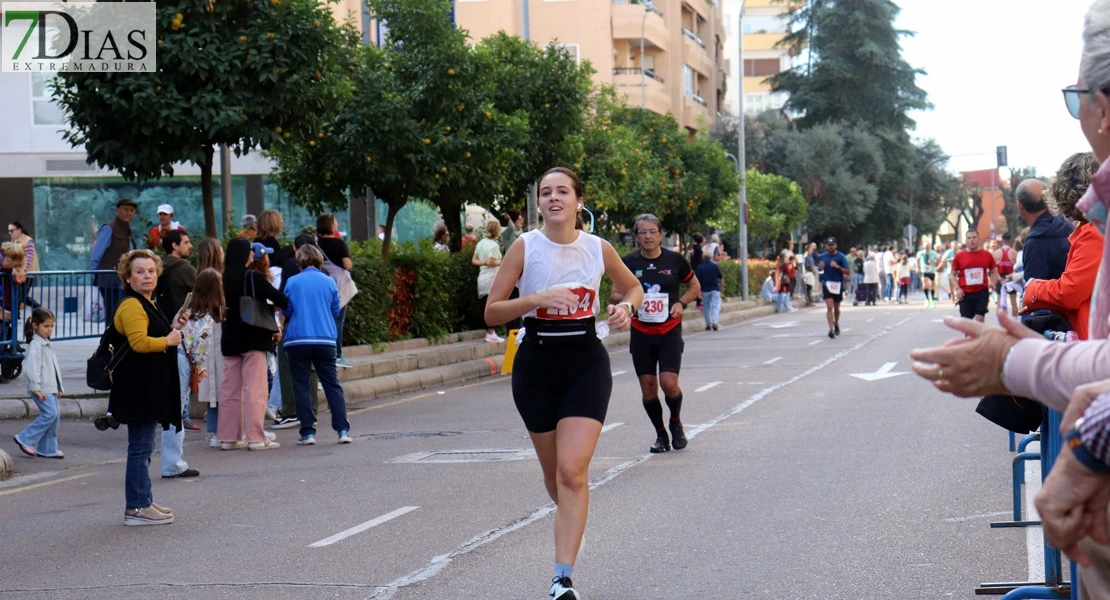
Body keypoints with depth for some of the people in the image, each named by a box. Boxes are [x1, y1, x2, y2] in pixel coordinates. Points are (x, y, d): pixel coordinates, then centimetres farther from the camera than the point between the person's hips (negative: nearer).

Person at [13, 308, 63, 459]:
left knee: (55, 415, 6)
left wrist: (58, 387, 23)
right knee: (50, 413, -17)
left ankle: (48, 448, 12)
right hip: (42, 389, -9)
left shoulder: (46, 344, 19)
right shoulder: (35, 345, -12)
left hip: (51, 388, 10)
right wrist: (36, 388, -22)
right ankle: (25, 439, -8)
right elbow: (31, 368, -20)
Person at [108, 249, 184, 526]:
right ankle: (136, 508, -5)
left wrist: (172, 327, 12)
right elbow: (139, 342, -27)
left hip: (150, 387, 11)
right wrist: (169, 340, -14)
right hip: (139, 388, -11)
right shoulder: (131, 306, -16)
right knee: (140, 447, -8)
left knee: (143, 446, 15)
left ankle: (143, 502, 22)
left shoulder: (147, 304, 18)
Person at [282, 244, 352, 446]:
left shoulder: (293, 282, -3)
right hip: (325, 340, 2)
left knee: (301, 386, 5)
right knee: (332, 384, 6)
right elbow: (336, 310, 11)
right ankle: (343, 429, -2)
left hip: (298, 340, -2)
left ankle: (308, 432, 1)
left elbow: (286, 310, 3)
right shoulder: (329, 282, 4)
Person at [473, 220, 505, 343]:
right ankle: (491, 334, -4)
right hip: (492, 278, -8)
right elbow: (491, 262, -20)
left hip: (482, 277, 8)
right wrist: (501, 263, -5)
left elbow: (474, 260, 13)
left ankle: (490, 332, 18)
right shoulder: (494, 245, -13)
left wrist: (483, 262, -1)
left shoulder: (481, 243, 11)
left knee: (485, 307, 11)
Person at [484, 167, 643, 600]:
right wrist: (537, 298, -21)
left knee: (573, 471, -14)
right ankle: (571, 522, 42)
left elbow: (633, 287, 19)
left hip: (586, 363, -1)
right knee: (553, 473, 11)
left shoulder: (598, 248, 1)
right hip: (536, 364, 1)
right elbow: (492, 312, -6)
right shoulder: (525, 247, -4)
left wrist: (626, 308, -3)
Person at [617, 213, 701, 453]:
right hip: (641, 334, 1)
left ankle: (676, 423, 16)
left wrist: (682, 303, -7)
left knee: (669, 383, -14)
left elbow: (694, 286, 12)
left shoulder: (675, 260, -2)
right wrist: (625, 297, -16)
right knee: (648, 386, 1)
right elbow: (615, 294, 8)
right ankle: (661, 434, 20)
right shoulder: (629, 262, -1)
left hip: (670, 333, -1)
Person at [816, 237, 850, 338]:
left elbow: (848, 272, -7)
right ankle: (831, 329, -17)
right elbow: (819, 268, 19)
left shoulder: (841, 257, -5)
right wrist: (820, 267, -5)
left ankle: (836, 324, 41)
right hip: (827, 284, 0)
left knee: (836, 308, 15)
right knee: (829, 307, -13)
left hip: (838, 285, 0)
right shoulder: (822, 257, 4)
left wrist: (838, 267, -22)